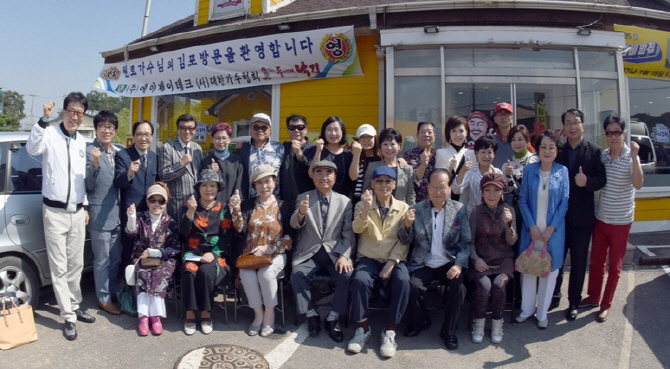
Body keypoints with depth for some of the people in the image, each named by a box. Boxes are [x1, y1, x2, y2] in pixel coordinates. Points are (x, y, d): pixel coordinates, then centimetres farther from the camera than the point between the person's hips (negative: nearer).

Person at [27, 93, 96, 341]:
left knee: (76, 265, 14)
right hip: (55, 212, -6)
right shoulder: (50, 134, -8)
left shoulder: (82, 141, 11)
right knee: (59, 267, 0)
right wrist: (44, 120, -39)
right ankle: (68, 317, 7)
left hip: (77, 212, 6)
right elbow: (32, 149, -30)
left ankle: (74, 306, 28)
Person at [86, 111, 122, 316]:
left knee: (115, 258, 16)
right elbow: (89, 185, -17)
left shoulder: (118, 152, 9)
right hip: (99, 214, -7)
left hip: (117, 213, 7)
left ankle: (112, 293, 31)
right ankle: (104, 298, 17)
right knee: (102, 260, 4)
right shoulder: (89, 152, -11)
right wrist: (95, 164, -30)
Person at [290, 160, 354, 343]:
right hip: (309, 252, 0)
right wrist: (300, 213, -33)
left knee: (347, 275, -26)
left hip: (335, 252, 0)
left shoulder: (345, 201, 4)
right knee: (297, 274, -26)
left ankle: (333, 318, -8)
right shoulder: (303, 198, 4)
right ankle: (311, 315, -5)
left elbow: (348, 233, 2)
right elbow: (294, 225, -9)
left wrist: (344, 256, -15)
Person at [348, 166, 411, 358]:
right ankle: (363, 328, -12)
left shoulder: (403, 208, 7)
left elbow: (404, 240, 1)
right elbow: (357, 229, -12)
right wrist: (366, 208, -29)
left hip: (394, 260, 0)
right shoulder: (362, 205, 7)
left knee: (403, 281, -31)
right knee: (359, 280, -31)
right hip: (369, 259, 0)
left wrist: (392, 262, -13)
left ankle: (390, 332, -19)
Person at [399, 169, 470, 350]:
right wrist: (407, 225, -19)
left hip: (449, 264, 0)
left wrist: (459, 264, -15)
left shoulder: (460, 209, 1)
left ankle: (448, 331, 2)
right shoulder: (416, 209, 2)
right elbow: (405, 240, 3)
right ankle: (420, 321, 10)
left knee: (458, 287, -24)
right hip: (422, 264, 0)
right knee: (413, 287, -24)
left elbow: (465, 242, 1)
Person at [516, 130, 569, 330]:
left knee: (549, 269, 8)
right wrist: (531, 226, -11)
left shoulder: (562, 171, -3)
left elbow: (564, 202, -4)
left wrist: (551, 228, -11)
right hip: (531, 228, 1)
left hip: (553, 229, 0)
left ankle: (542, 312, 23)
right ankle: (527, 308, 25)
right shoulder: (529, 170, -3)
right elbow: (523, 200, -3)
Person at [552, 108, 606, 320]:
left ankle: (574, 303, 22)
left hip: (582, 217, -1)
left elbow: (601, 179, -5)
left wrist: (587, 181, -25)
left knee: (578, 262, 9)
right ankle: (554, 297, 27)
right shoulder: (558, 150, 4)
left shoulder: (594, 151, -1)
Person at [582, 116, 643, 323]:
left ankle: (606, 304, 23)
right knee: (596, 261, 15)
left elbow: (638, 185, -29)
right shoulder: (603, 156, 0)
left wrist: (635, 157, -37)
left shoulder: (630, 157, -13)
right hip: (601, 218, 4)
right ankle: (594, 297, 32)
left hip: (620, 221, -4)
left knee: (614, 265, 9)